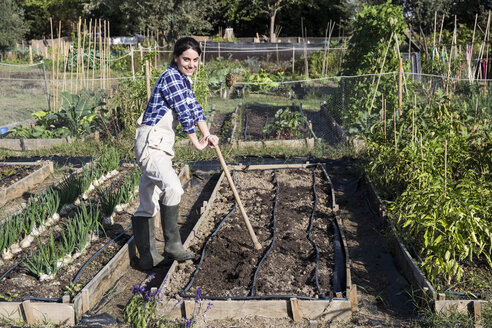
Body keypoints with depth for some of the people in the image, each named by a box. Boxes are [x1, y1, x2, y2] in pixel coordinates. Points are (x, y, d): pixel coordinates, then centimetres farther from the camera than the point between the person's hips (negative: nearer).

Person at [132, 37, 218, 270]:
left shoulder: (183, 79, 17)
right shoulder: (171, 77, -13)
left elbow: (194, 107, 21)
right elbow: (183, 113, -13)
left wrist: (207, 135, 12)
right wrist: (196, 142, -4)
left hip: (161, 144, 10)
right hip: (150, 143, -10)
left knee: (148, 205, 12)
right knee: (172, 187, -30)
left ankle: (147, 257, 19)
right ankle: (172, 244, -21)